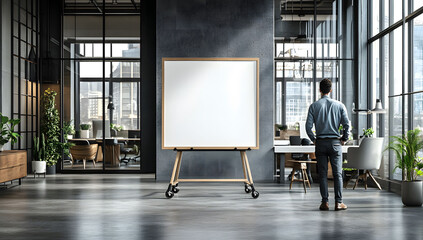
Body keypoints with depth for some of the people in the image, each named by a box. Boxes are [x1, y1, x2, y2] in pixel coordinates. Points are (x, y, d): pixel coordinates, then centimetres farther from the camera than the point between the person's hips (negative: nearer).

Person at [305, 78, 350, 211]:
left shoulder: (314, 106, -1)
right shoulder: (339, 105, 0)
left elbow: (308, 126, -5)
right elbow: (347, 124, -5)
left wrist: (313, 139, 9)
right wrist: (344, 139, 8)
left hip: (320, 143, 0)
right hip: (335, 142, 0)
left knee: (322, 174, 5)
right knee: (337, 173, 3)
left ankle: (325, 202, 3)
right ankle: (338, 202, 1)